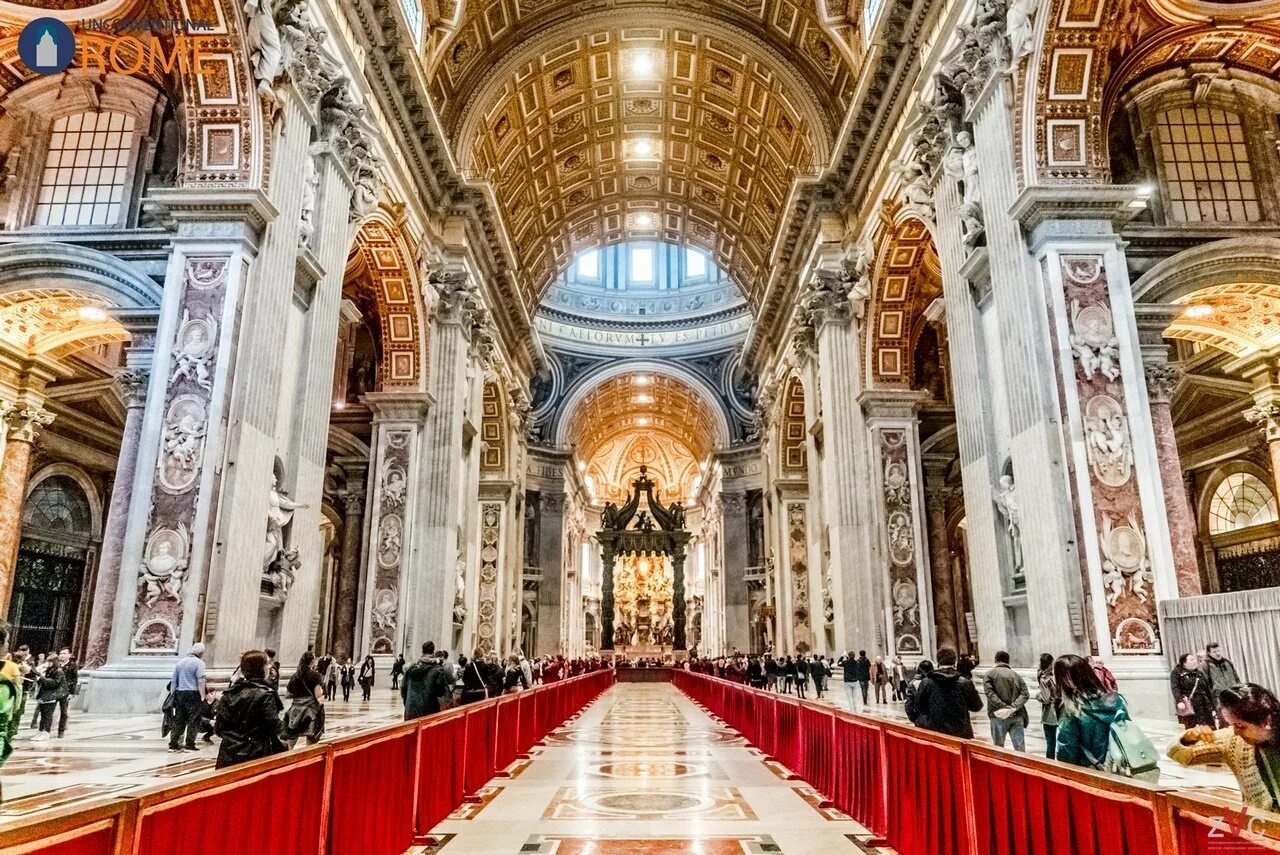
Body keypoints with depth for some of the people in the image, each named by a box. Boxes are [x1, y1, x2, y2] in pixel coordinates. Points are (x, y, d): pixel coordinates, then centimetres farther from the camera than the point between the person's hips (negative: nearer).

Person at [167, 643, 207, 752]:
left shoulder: (180, 662, 14)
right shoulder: (199, 663, -8)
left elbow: (173, 680, 17)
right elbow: (201, 681, -15)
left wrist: (174, 694, 23)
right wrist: (203, 696, -12)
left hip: (179, 694, 7)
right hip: (193, 694, -7)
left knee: (178, 720, 12)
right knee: (193, 721, 0)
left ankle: (173, 745, 11)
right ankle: (189, 745, -1)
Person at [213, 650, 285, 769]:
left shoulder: (230, 693, 4)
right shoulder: (265, 695, -13)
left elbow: (219, 728, 5)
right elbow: (274, 727, -13)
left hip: (229, 756, 6)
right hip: (256, 755, -6)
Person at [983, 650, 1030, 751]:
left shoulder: (990, 674, 3)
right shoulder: (1016, 675, 13)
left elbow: (990, 694, -12)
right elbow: (1025, 694, 0)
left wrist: (1004, 707, -15)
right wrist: (1014, 707, -10)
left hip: (999, 717, -3)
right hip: (1017, 716, 3)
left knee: (998, 748, 10)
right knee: (1020, 749, 6)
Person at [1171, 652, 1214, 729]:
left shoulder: (1201, 674, 18)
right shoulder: (1176, 673, 1)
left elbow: (1208, 692, 20)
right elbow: (1175, 688, -11)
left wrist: (1212, 708, 16)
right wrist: (1179, 701, -26)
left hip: (1204, 707, 5)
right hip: (1188, 707, -5)